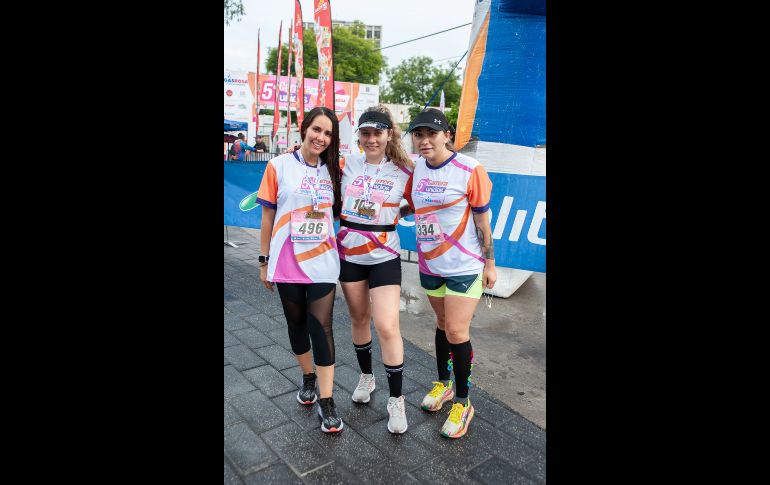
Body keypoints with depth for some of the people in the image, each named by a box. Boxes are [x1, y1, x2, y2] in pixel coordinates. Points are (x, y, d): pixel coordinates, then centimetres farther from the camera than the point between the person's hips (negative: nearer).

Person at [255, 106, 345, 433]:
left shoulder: (333, 170, 3)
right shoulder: (279, 166, -4)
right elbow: (268, 216, 0)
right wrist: (264, 261, 1)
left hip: (322, 264, 1)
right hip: (286, 265, 0)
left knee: (321, 328, -2)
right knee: (297, 324, 15)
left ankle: (326, 401, 9)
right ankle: (308, 377, 39)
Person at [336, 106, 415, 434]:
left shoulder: (404, 172, -5)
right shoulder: (347, 164, -1)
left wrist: (394, 215, -8)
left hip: (384, 257, -3)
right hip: (349, 254, 3)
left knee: (387, 326, -8)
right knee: (359, 318, 16)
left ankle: (396, 399, 9)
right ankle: (365, 376, 38)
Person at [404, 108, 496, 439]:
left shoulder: (470, 170, -15)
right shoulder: (416, 169, 0)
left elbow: (483, 222, -9)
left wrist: (489, 263, -5)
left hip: (464, 265, -5)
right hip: (430, 263, 5)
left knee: (456, 332, -3)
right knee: (443, 323, 19)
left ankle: (463, 402, 17)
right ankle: (443, 383, 38)